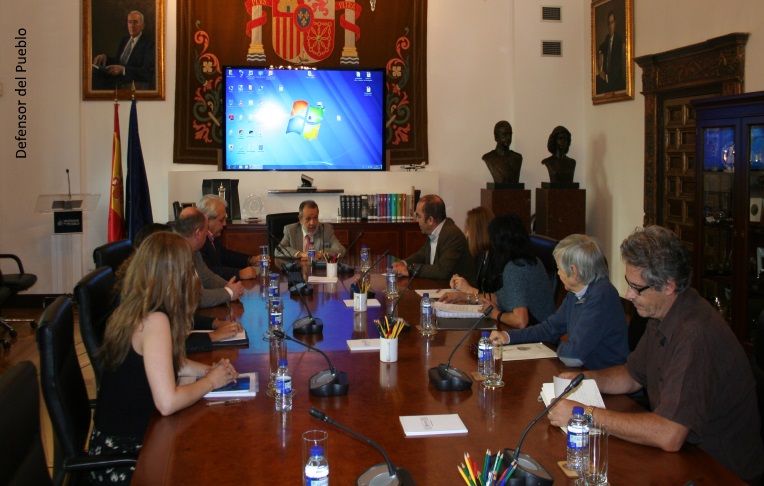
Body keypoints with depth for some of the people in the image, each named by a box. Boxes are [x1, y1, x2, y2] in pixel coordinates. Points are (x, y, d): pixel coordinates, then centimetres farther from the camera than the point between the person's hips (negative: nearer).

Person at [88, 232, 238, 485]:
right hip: (125, 453, -8)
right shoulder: (154, 321, -25)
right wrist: (211, 381, -13)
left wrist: (206, 369, 7)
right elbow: (167, 403, -30)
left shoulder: (131, 310, 4)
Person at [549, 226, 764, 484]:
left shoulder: (696, 335, -29)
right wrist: (585, 379, -2)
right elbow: (633, 376, 16)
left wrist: (586, 414, -27)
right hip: (684, 453, 8)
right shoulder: (662, 316, 2)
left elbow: (668, 436, -34)